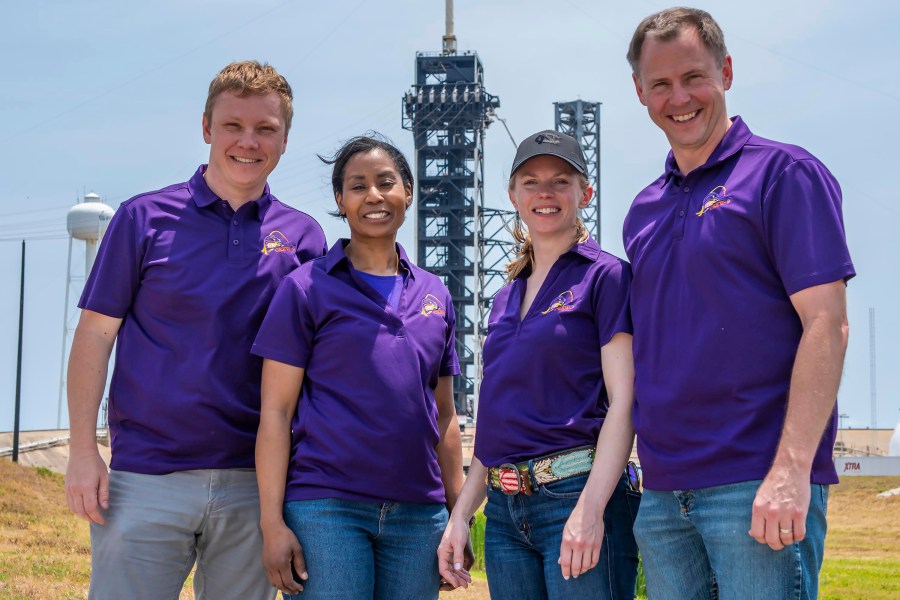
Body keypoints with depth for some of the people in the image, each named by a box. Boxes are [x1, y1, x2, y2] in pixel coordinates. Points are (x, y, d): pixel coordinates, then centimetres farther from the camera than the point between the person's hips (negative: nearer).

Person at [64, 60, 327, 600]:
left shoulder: (303, 236, 7)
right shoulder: (145, 218, 3)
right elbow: (96, 333, 2)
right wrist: (83, 452, -5)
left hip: (253, 486, 2)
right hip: (146, 476, -2)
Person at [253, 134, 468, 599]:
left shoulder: (435, 296, 13)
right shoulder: (307, 288, 1)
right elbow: (276, 411, -3)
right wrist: (272, 523, -10)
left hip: (419, 513, 4)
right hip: (326, 508, -4)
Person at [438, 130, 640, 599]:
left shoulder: (606, 276, -2)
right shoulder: (505, 298, 17)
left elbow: (624, 401, -10)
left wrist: (591, 507, -21)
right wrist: (460, 515, 12)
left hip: (574, 491, -6)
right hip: (504, 508, 6)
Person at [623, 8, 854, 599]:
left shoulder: (784, 173, -3)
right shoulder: (643, 211, 16)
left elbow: (826, 324, -11)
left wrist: (791, 470, -19)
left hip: (759, 487, -6)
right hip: (663, 494, 6)